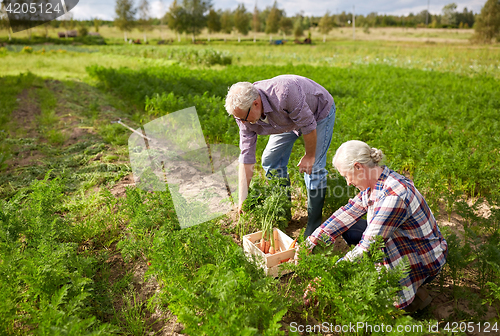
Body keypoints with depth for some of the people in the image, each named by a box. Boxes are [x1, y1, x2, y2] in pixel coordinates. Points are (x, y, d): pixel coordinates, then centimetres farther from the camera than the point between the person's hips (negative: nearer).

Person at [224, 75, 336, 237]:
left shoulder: (283, 93, -44)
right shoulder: (245, 112, -23)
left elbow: (308, 125, -29)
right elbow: (246, 157, -20)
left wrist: (309, 156, -17)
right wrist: (242, 198, -21)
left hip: (319, 111, -6)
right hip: (288, 120, 6)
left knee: (313, 167, -14)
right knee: (270, 161, 1)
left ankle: (314, 221, 4)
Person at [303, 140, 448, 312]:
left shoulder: (394, 196, -35)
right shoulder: (375, 182, -8)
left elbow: (367, 248, -33)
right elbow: (348, 212, 0)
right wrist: (314, 239, -3)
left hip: (421, 262, -8)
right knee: (348, 230, 3)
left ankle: (412, 296, 8)